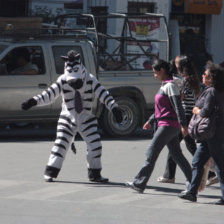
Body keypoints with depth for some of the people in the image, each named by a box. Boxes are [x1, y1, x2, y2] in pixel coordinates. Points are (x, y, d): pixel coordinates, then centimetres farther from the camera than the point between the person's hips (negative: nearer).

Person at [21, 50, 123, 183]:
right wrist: (34, 101, -25)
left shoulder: (91, 81, -12)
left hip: (87, 119, 1)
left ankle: (95, 174, 10)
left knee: (95, 145, -5)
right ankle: (50, 173, 1)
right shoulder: (63, 81, -11)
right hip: (68, 118, -1)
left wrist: (114, 107, -25)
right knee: (61, 144, -9)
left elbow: (103, 94, -14)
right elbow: (49, 95, -12)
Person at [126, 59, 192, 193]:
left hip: (168, 125, -10)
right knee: (177, 155, 10)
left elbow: (178, 106, -19)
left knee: (152, 153, -7)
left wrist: (183, 124, -25)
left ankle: (140, 183, -5)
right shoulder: (164, 86, 18)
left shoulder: (170, 85, -12)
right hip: (167, 125, 10)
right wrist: (151, 121, 26)